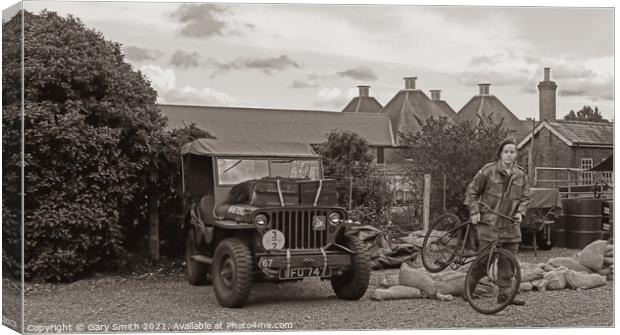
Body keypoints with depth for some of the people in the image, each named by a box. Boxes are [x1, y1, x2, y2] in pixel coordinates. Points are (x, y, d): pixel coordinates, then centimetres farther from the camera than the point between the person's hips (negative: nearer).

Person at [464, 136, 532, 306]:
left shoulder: (521, 174, 7)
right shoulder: (488, 170, -5)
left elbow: (526, 197, 16)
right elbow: (472, 191, 2)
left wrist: (520, 212, -1)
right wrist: (474, 212, -6)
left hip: (510, 225, 4)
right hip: (489, 223, -4)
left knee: (508, 261, 4)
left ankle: (505, 292, 12)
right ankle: (470, 285, 17)